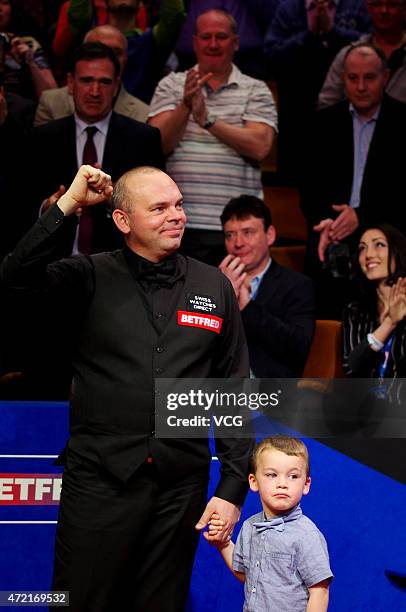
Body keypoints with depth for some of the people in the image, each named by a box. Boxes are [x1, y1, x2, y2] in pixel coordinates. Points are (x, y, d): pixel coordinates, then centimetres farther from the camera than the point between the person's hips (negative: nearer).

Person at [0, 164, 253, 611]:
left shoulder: (214, 286, 6)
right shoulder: (91, 278, -1)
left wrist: (233, 487, 2)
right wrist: (69, 204, -19)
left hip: (181, 489, 2)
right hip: (99, 483, -2)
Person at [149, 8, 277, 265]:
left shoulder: (255, 91, 8)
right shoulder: (171, 85, 11)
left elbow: (260, 146, -8)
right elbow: (157, 145, -1)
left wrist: (207, 119, -14)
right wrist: (185, 106, -16)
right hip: (178, 225, 1)